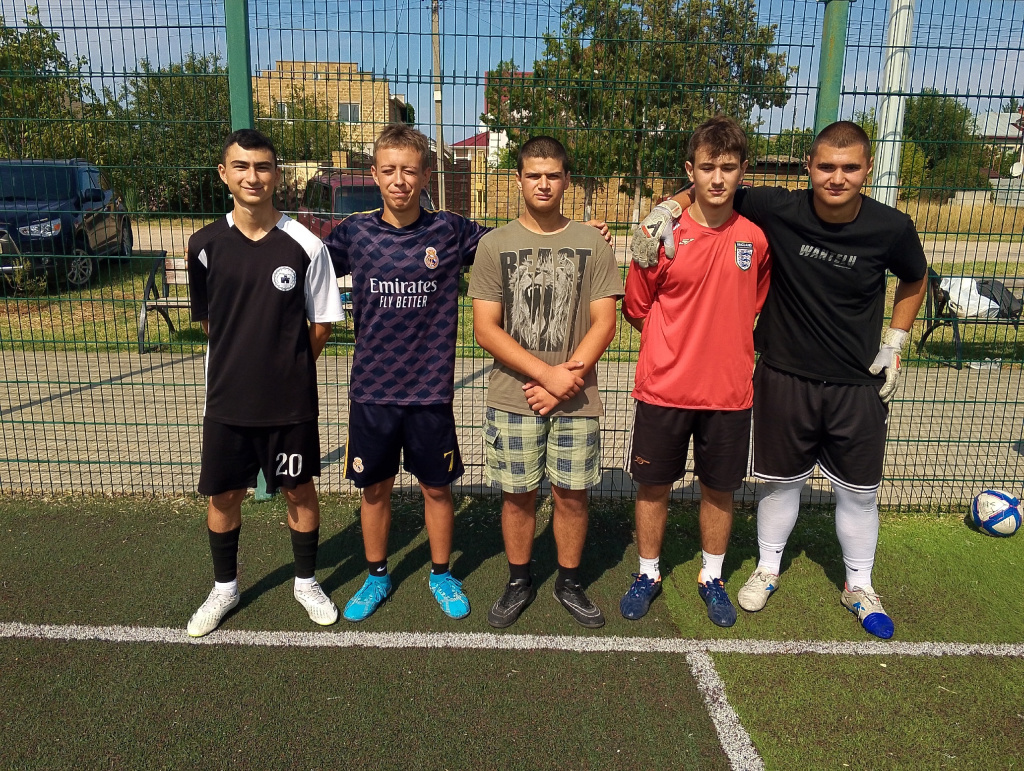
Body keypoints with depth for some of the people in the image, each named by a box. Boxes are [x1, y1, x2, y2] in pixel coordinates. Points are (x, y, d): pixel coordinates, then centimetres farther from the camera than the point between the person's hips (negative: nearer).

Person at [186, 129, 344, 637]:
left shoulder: (305, 246, -9)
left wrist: (286, 366, 4)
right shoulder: (206, 245, -3)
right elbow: (207, 320, 10)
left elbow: (322, 325, -1)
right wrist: (250, 360, 9)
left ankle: (306, 583, 33)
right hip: (227, 399, 2)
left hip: (292, 401, -2)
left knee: (300, 490, 11)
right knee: (223, 495, 13)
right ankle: (224, 588, 36)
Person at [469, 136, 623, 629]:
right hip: (512, 398, 0)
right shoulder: (494, 245, 1)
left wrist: (566, 378, -12)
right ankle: (519, 582, 29)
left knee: (571, 493, 8)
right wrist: (546, 374, -14)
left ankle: (569, 583, 29)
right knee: (517, 494, 9)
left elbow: (604, 323, -1)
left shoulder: (592, 244, 3)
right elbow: (485, 329, -5)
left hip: (576, 400, 1)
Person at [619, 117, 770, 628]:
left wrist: (725, 344, 7)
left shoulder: (756, 236, 0)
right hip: (663, 388, -1)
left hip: (729, 390, 2)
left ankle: (712, 578, 35)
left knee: (719, 489, 14)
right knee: (653, 486, 11)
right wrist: (679, 346, 2)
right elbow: (636, 309, 3)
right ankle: (648, 574, 32)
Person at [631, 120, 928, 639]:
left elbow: (914, 280, 10)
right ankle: (767, 568, 38)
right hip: (784, 378, -1)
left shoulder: (891, 228, -11)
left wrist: (893, 344, 5)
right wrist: (666, 210, -18)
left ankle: (858, 586, 36)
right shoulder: (778, 210, -15)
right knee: (782, 480, 14)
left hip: (858, 384, 1)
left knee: (859, 491, 13)